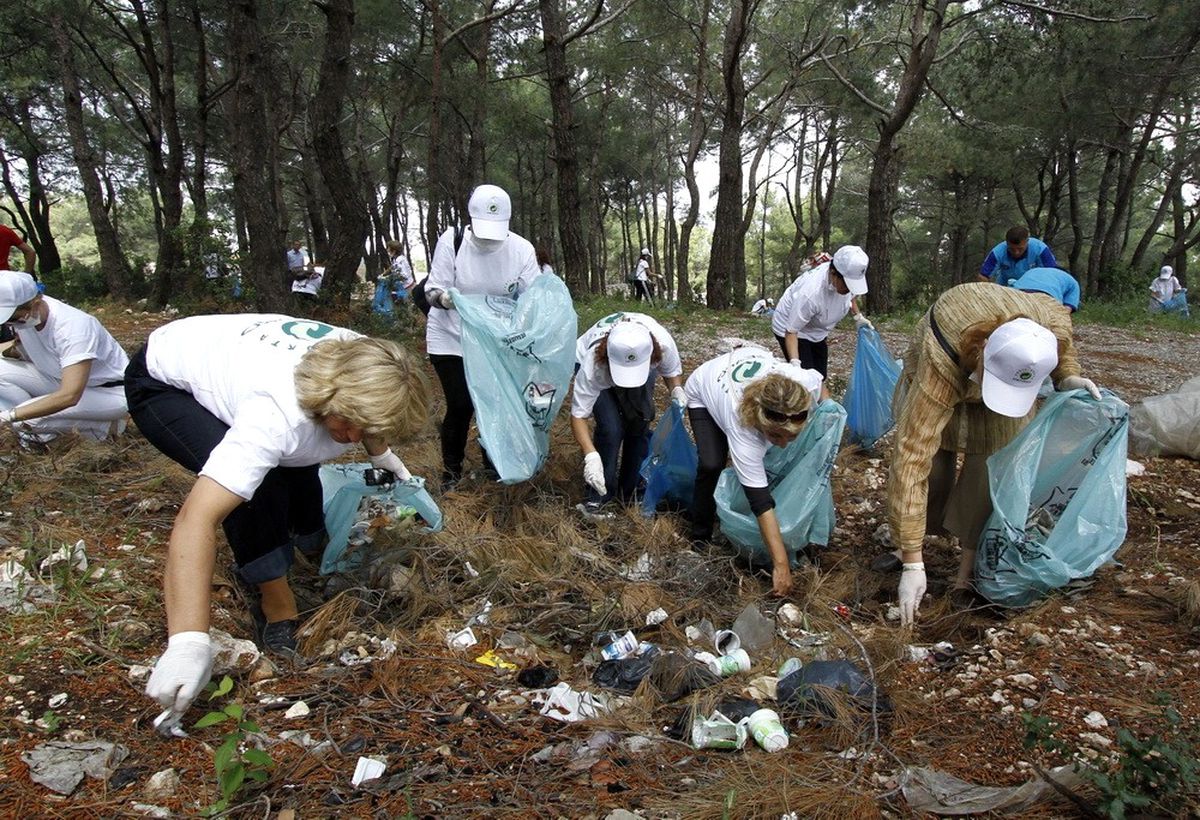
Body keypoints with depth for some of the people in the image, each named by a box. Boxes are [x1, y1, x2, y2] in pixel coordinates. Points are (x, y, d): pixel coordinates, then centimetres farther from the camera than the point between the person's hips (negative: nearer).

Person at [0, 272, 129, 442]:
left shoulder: (73, 326, -32)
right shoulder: (20, 314, -10)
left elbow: (69, 396, -38)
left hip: (110, 391, -8)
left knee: (24, 419, -25)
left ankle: (103, 425, -5)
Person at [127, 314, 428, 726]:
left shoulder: (361, 363, -23)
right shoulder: (277, 416, -44)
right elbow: (198, 517, -49)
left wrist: (381, 452, 13)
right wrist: (189, 644, -53)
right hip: (161, 383, -7)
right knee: (255, 486, -27)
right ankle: (277, 607, -9)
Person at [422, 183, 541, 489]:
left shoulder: (521, 249, -14)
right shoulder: (451, 241, -17)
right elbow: (433, 289, -15)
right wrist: (444, 297, -39)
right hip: (451, 338, -2)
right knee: (461, 405, -4)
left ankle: (493, 462, 28)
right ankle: (451, 470, 18)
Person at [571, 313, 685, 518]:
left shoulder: (662, 341, -38)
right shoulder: (593, 365, -44)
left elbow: (672, 370, -14)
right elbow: (578, 415, -36)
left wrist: (677, 391, -34)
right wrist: (591, 456, -49)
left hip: (641, 364, 3)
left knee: (640, 421, -11)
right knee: (611, 428, -21)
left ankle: (631, 491, 8)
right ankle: (597, 498, -6)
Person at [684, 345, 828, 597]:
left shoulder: (804, 382, -38)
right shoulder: (742, 427, -46)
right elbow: (760, 501, -44)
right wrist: (781, 565, -43)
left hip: (746, 377, 5)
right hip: (704, 391, -5)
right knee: (712, 465, -22)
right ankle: (700, 539, -1)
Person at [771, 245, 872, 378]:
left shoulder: (847, 278, -19)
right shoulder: (810, 293, -40)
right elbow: (791, 331, -33)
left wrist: (858, 316, 2)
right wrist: (795, 363, -44)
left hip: (817, 331, 7)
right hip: (790, 327, -7)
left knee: (820, 377, 9)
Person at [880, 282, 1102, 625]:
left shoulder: (1050, 319, -36)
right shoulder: (939, 365, -47)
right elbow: (912, 459, -48)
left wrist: (1068, 376, -23)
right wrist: (913, 564, -48)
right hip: (939, 381, -2)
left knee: (991, 469, -9)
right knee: (926, 462, -5)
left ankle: (967, 573, 1)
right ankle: (904, 550, 17)